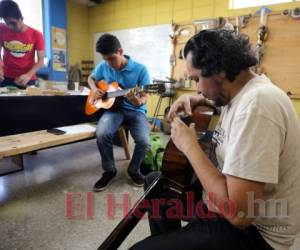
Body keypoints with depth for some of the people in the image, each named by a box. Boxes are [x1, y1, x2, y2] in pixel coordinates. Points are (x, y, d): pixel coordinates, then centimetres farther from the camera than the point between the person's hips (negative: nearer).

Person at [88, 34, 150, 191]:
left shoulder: (140, 69, -10)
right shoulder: (103, 66, 1)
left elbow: (144, 97, -8)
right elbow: (91, 78, 21)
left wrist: (138, 101, -32)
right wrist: (95, 90, -1)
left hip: (135, 110, -2)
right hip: (114, 108, 2)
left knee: (144, 142, -27)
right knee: (102, 133, -30)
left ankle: (133, 170, 7)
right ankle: (109, 171, -3)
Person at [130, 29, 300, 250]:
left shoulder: (255, 104, -31)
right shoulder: (245, 90, -1)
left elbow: (238, 214, -33)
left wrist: (190, 146, -23)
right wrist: (198, 101, 2)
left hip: (251, 230, -9)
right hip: (230, 192, 9)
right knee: (155, 181, 16)